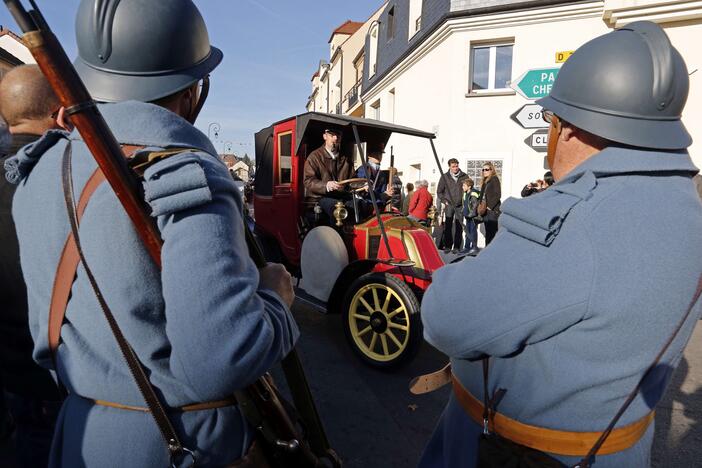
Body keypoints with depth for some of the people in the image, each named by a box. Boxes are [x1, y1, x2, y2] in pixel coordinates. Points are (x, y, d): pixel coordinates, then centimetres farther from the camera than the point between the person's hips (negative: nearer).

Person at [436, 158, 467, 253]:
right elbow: (439, 191, 10)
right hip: (449, 205, -1)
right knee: (448, 226, -2)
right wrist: (444, 201, -1)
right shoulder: (445, 177, 4)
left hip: (460, 206, 1)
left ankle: (457, 247, 7)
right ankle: (447, 246, 4)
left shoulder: (464, 176, 6)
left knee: (459, 226, 1)